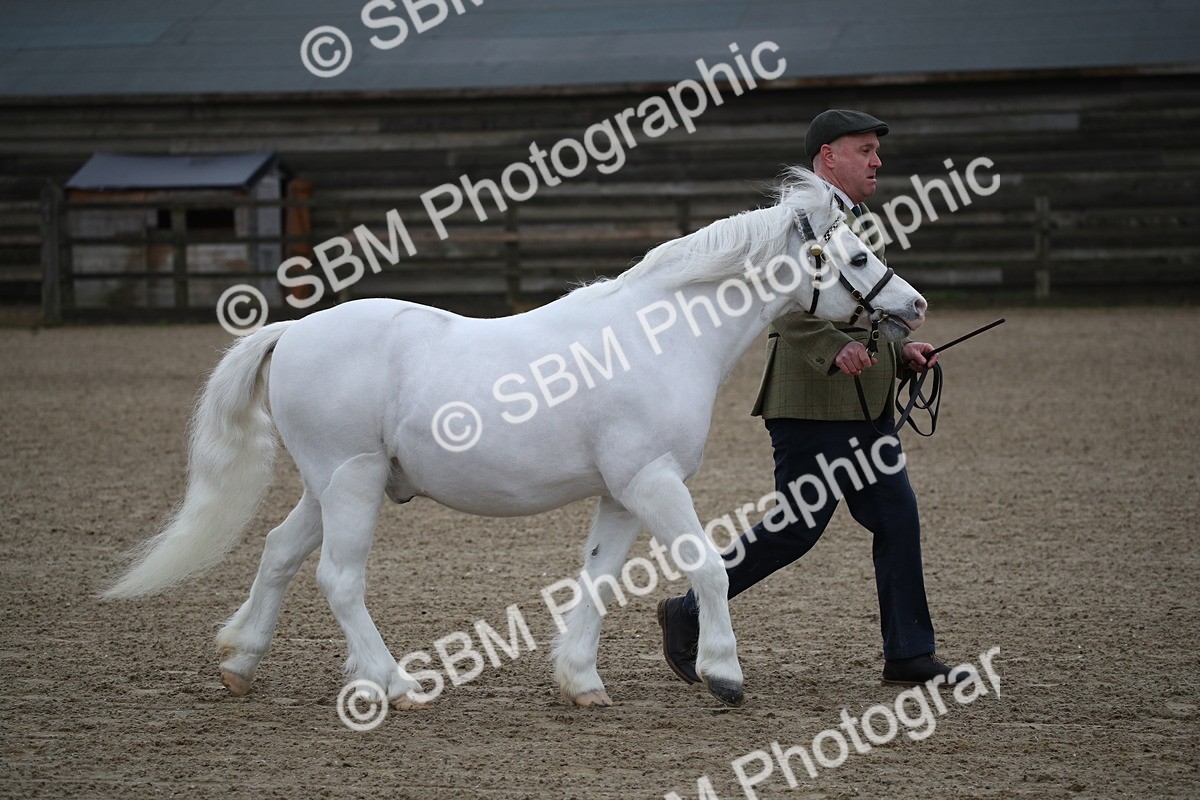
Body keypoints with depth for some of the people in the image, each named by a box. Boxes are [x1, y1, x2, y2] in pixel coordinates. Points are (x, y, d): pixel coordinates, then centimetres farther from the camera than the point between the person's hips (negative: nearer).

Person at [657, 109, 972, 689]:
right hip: (812, 403, -10)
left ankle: (909, 656, 9)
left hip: (865, 403, 10)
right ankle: (689, 615, 7)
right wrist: (836, 350, -33)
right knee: (797, 526, -7)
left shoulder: (854, 219, 21)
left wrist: (899, 350, 15)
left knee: (897, 520, 5)